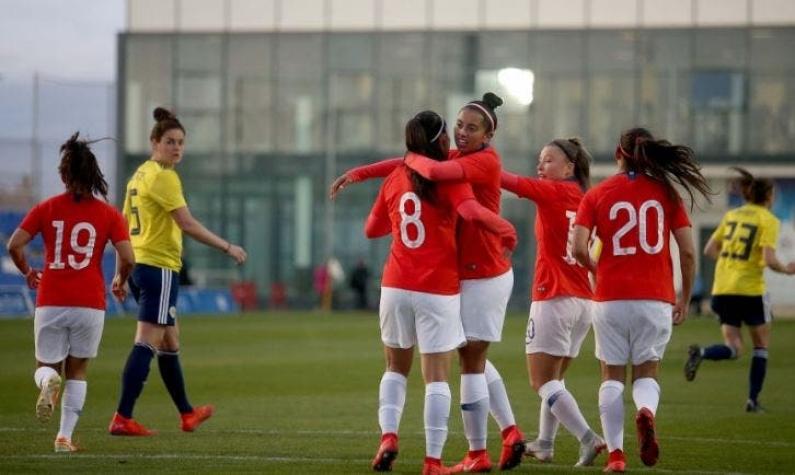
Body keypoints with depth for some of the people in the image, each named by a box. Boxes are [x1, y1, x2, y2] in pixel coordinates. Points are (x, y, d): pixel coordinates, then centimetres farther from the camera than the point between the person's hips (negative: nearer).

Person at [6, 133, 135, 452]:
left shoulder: (46, 209, 3)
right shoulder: (108, 214, 1)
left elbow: (14, 245, -3)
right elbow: (127, 259, -6)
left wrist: (27, 271, 16)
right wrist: (120, 282, 15)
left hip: (50, 303, 0)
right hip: (90, 303, 0)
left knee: (46, 366, 13)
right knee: (78, 370, 16)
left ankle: (48, 382, -24)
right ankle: (65, 436, 7)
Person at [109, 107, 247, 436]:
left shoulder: (140, 175, 15)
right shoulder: (163, 176, -13)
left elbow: (124, 224, 19)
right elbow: (188, 224, -20)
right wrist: (228, 248, -14)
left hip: (140, 264, 10)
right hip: (160, 267, -10)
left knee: (169, 342, 20)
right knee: (147, 343, -11)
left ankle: (187, 413, 31)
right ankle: (123, 418, -16)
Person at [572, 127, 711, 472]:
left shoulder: (597, 195, 2)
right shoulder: (666, 192, 4)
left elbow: (579, 248, -10)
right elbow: (688, 251, -1)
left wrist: (596, 270, 11)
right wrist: (685, 298, 11)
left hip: (611, 299, 0)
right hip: (656, 299, 0)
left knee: (613, 376, 10)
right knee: (647, 372, 13)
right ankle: (646, 410, -21)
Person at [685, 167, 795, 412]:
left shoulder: (731, 215, 11)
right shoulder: (768, 220, -6)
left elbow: (709, 250, 11)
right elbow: (769, 260, -16)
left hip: (723, 290, 5)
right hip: (750, 290, -5)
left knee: (733, 348, 8)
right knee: (761, 346, 15)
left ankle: (700, 353, -22)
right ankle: (753, 400, 10)